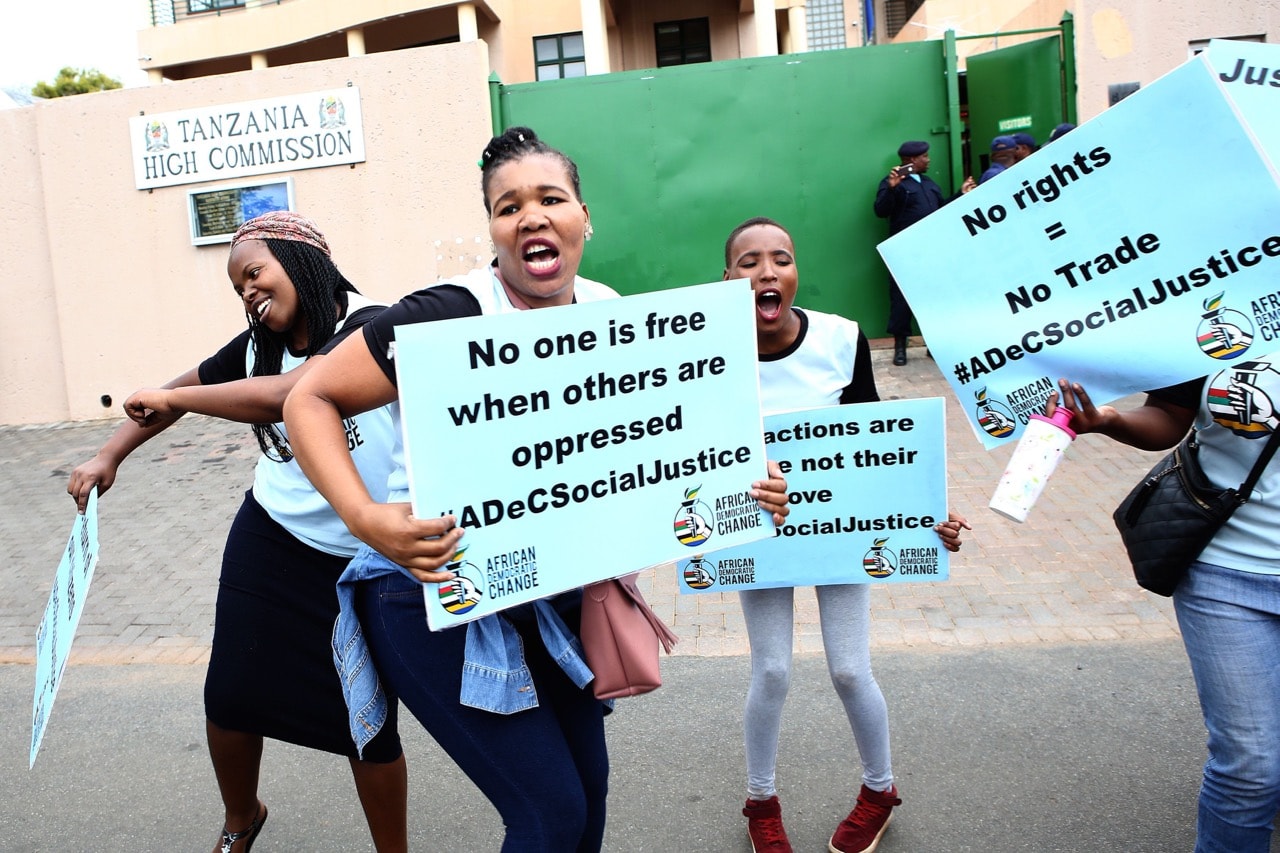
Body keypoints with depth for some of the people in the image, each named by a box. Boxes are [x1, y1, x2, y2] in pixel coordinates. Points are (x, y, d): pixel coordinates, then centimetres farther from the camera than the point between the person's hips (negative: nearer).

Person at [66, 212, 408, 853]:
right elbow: (181, 389, 19)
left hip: (366, 561, -5)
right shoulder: (256, 347, 3)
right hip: (270, 544, 6)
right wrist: (109, 455, 8)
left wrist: (172, 399, -17)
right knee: (231, 696, 10)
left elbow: (285, 395, -31)